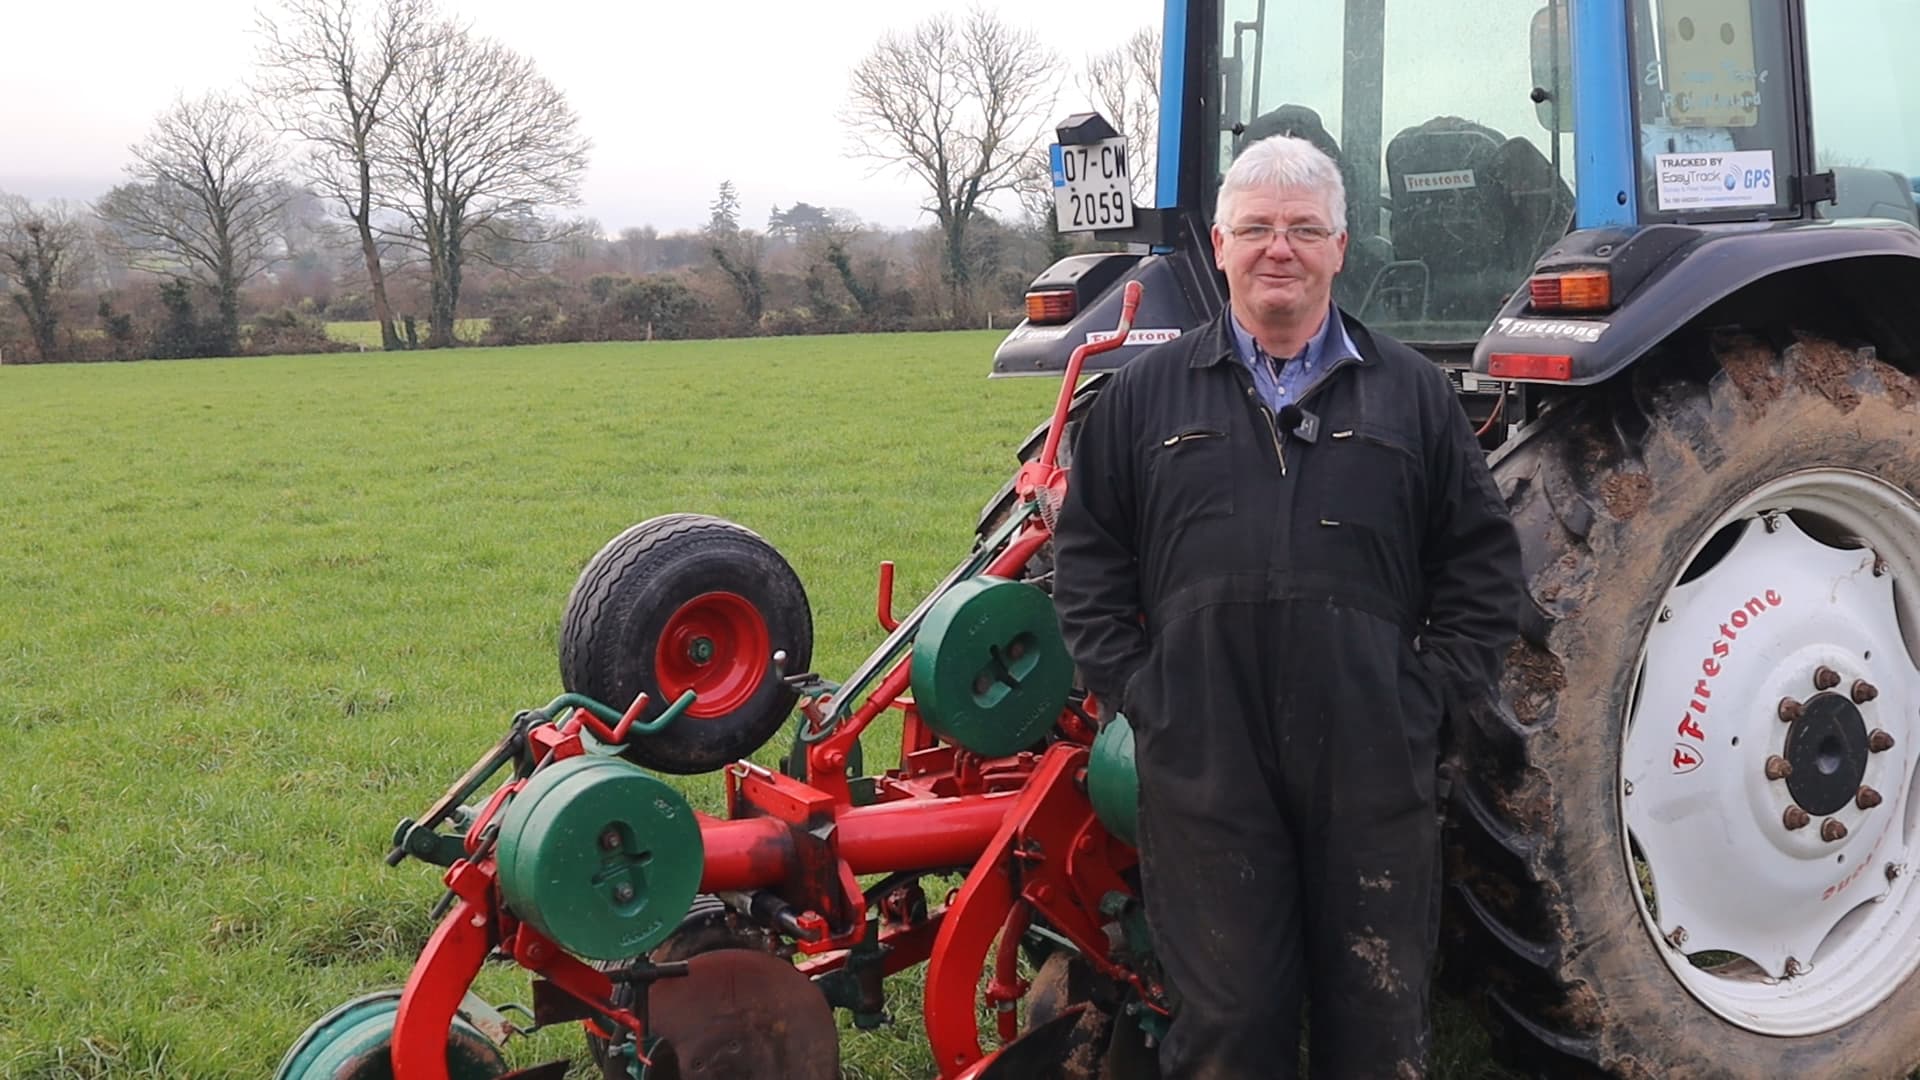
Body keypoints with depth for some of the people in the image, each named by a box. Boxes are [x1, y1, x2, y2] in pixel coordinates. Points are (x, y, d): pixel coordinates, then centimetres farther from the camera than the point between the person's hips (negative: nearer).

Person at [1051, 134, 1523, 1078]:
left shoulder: (1411, 394, 8)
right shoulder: (1145, 395, 7)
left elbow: (1483, 564, 8)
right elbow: (1087, 559, 8)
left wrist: (1431, 690, -2)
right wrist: (1132, 689, -2)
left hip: (1373, 764, 1)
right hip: (1202, 769, 0)